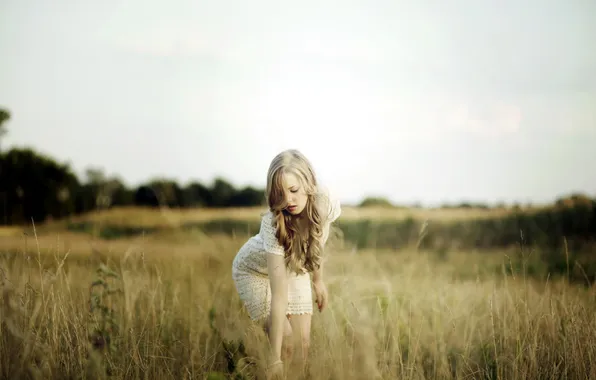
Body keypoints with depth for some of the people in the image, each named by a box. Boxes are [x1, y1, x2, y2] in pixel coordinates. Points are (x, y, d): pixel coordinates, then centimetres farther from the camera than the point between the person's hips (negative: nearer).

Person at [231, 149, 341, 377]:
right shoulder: (273, 224, -39)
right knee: (286, 343, -13)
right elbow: (279, 296, -41)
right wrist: (275, 358, -42)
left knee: (303, 343, -6)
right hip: (255, 269, -4)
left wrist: (317, 280, 6)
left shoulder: (326, 205, -29)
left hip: (295, 268, 4)